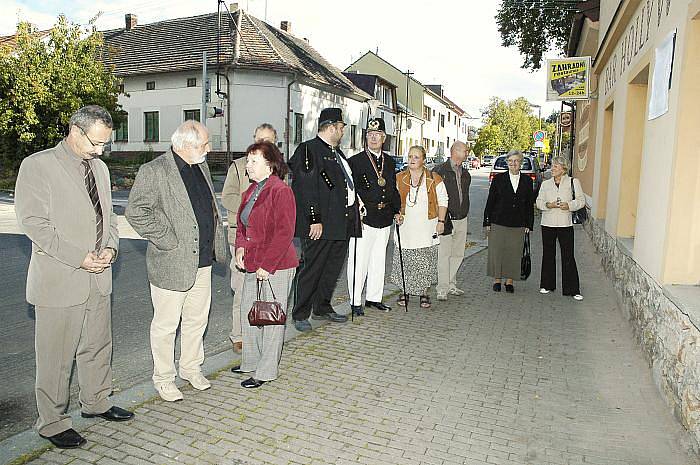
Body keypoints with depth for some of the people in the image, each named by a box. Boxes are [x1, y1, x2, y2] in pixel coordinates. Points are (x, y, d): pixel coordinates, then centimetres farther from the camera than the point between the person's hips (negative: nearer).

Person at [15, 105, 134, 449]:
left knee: (98, 346, 19)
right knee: (55, 356, 6)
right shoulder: (37, 165, -9)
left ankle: (96, 402, 38)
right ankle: (52, 422, 23)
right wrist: (79, 258, -19)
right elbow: (32, 222, -15)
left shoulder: (100, 168, 11)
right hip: (59, 279, -6)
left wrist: (111, 247, -3)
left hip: (98, 278, 7)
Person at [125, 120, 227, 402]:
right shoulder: (154, 171, -14)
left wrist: (216, 240, 11)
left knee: (197, 319, 18)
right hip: (171, 263, -7)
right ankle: (163, 378, 24)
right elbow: (136, 212, -17)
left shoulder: (201, 167, 11)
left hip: (203, 261, 7)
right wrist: (167, 241, -17)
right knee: (166, 324, 7)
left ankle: (191, 368, 36)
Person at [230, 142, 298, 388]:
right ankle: (251, 361, 37)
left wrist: (267, 266, -19)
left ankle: (266, 372, 18)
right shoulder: (252, 189, 11)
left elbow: (284, 234, -20)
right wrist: (241, 247, 3)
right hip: (253, 264, 9)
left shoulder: (281, 191, -16)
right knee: (248, 312, 19)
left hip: (275, 267, -9)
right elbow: (242, 222, 21)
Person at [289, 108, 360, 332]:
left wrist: (353, 210, 19)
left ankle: (322, 308, 31)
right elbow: (305, 188, -18)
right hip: (320, 225, -9)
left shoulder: (336, 152, 19)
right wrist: (314, 220, -21)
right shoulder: (308, 149, -10)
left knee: (333, 267, 16)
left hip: (341, 224, 9)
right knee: (311, 269, 0)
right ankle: (300, 314, 12)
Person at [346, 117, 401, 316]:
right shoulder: (355, 161, -3)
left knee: (379, 260, 13)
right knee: (359, 261, -2)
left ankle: (374, 298, 25)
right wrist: (356, 213, -16)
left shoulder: (389, 161, 14)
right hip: (363, 217, -6)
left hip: (384, 219, 6)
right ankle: (355, 301, 9)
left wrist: (397, 210, 11)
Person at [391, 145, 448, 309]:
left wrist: (441, 221, -1)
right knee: (404, 261, 4)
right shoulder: (399, 179, 3)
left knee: (426, 263, 3)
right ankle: (405, 291, 20)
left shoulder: (434, 179, 0)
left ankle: (424, 294, 18)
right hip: (406, 226, 1)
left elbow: (442, 201, 5)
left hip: (427, 227, -1)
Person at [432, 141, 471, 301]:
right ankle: (442, 289, 0)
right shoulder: (439, 170, -7)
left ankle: (451, 284, 23)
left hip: (462, 220, 7)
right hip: (446, 220, -7)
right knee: (444, 255, -6)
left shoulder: (465, 174, 15)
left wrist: (464, 213, 17)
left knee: (458, 254, 11)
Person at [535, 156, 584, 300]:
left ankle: (572, 289, 5)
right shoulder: (546, 184, 9)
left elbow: (581, 200, 1)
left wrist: (569, 205, -16)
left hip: (565, 224, -3)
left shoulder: (573, 182, 2)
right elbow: (539, 202, 7)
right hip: (548, 224, 3)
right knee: (548, 255, 9)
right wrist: (548, 205, -13)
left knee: (568, 257, -2)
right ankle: (547, 285, 22)